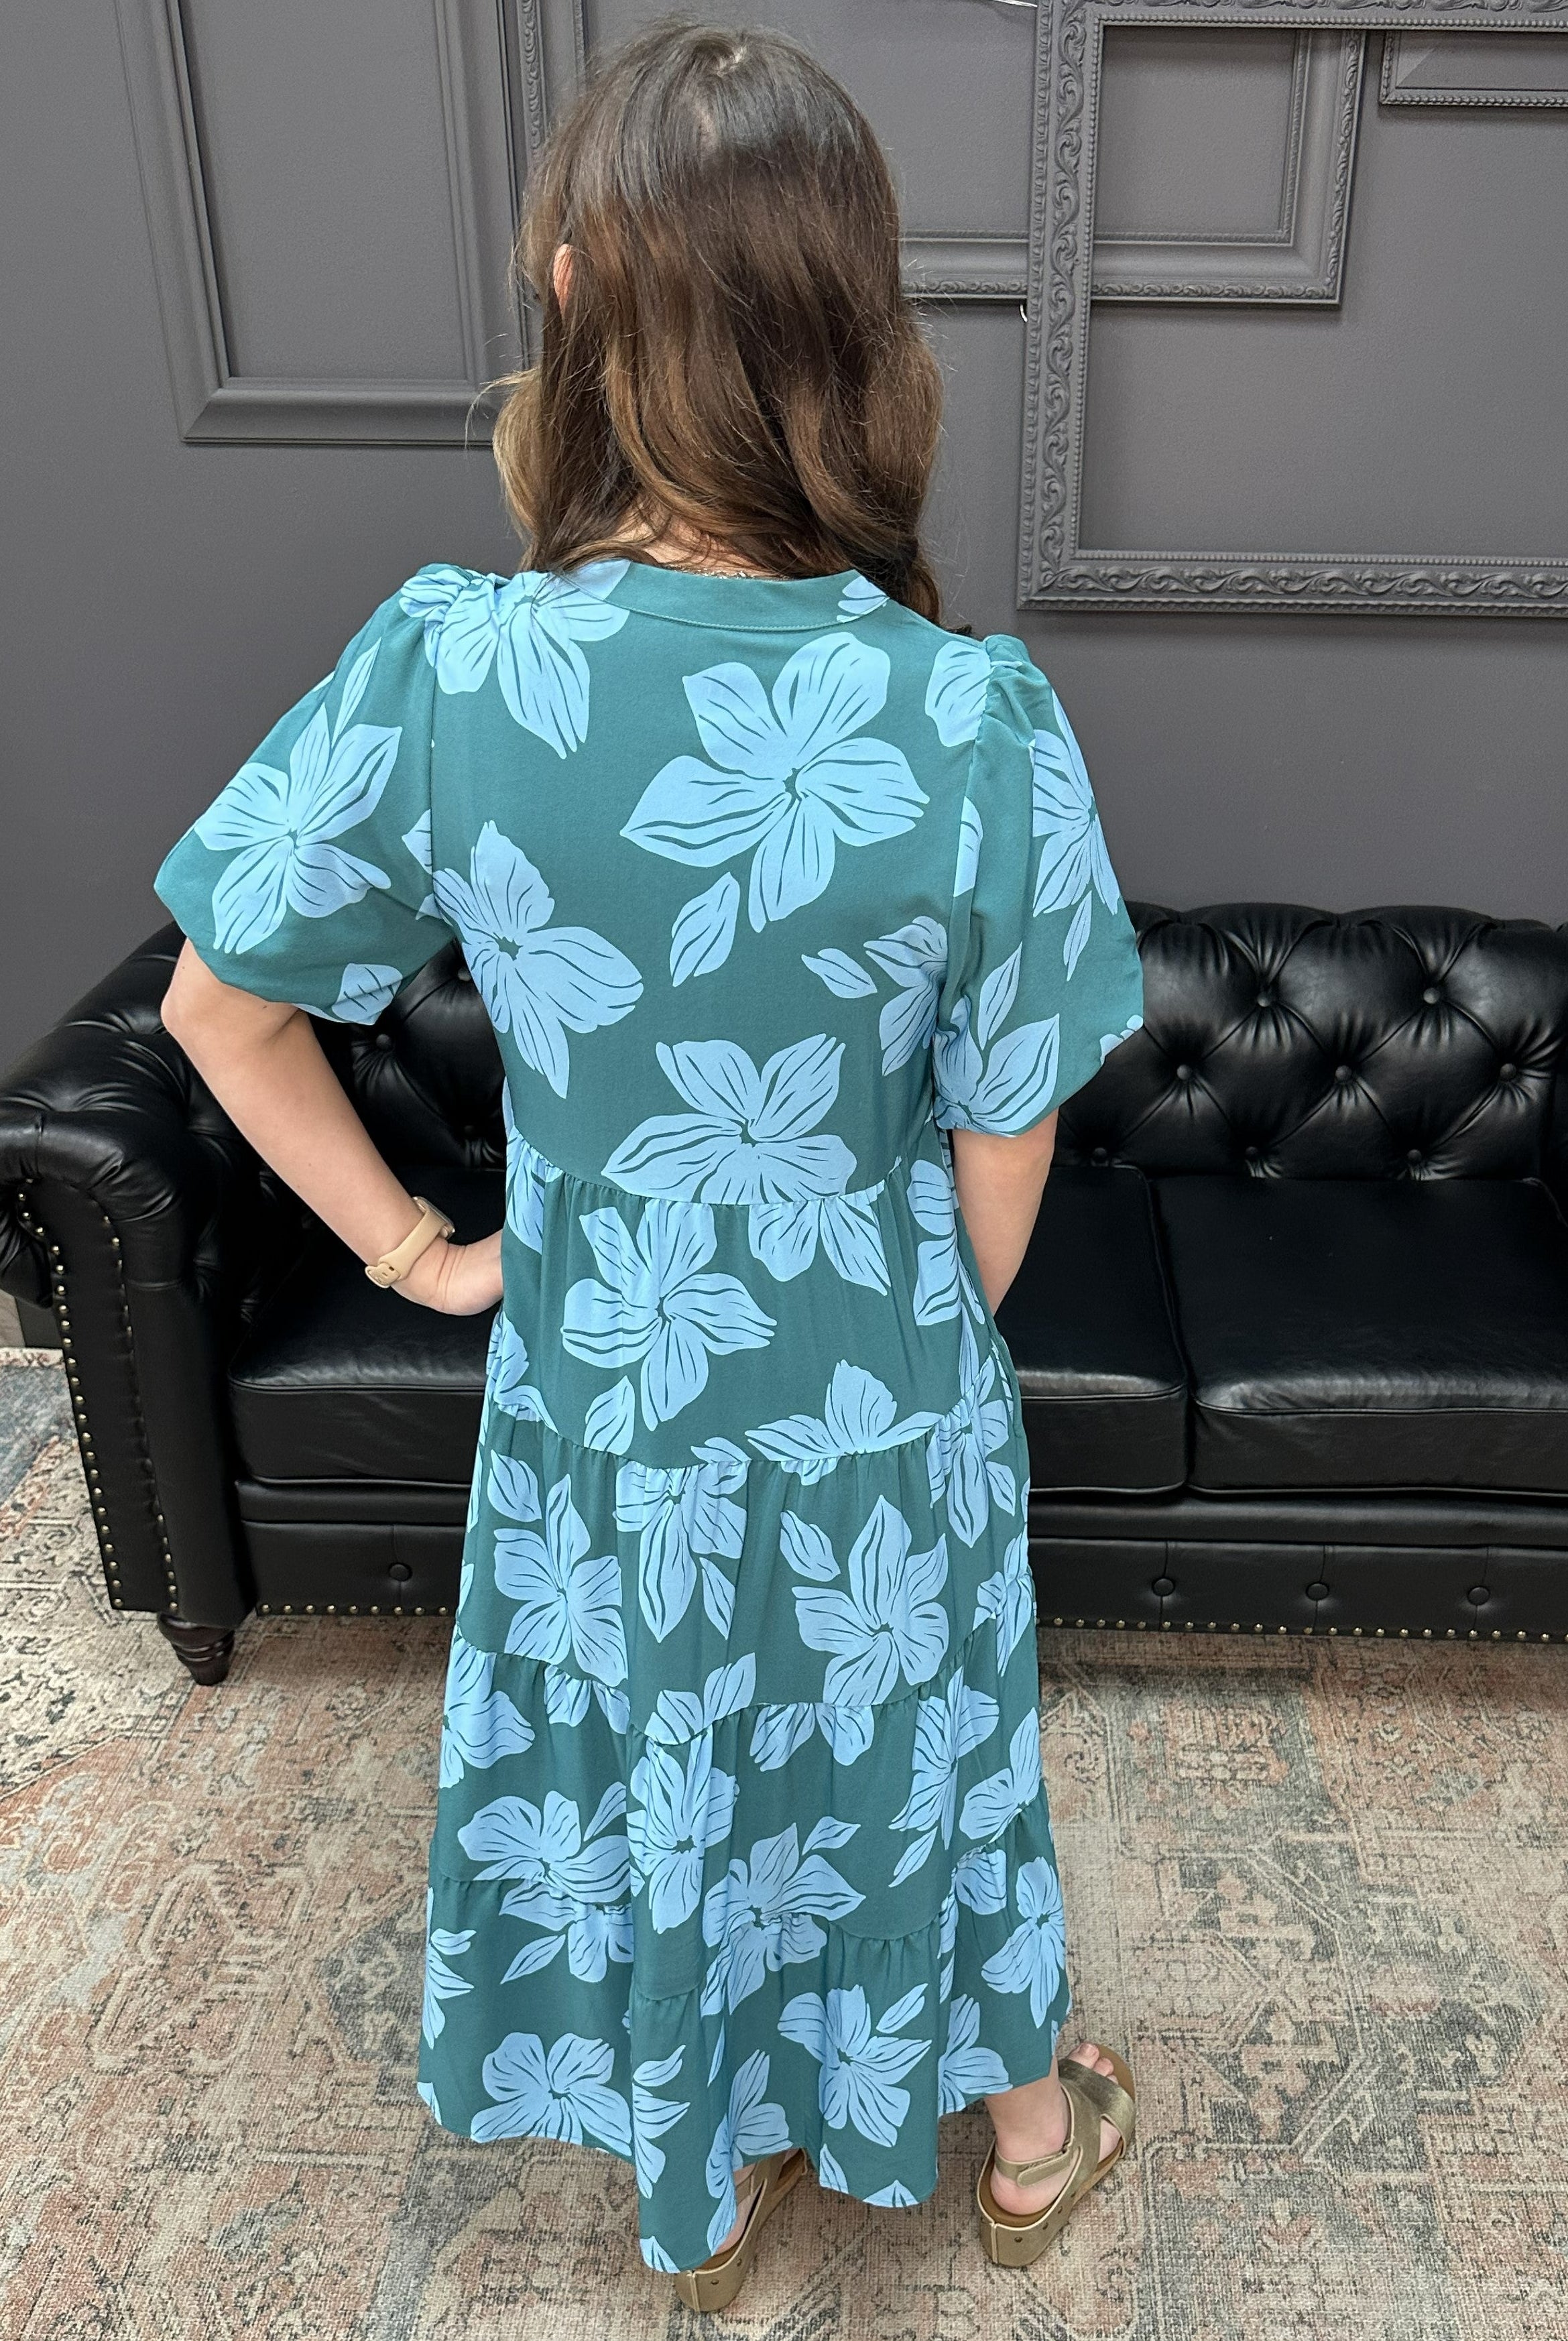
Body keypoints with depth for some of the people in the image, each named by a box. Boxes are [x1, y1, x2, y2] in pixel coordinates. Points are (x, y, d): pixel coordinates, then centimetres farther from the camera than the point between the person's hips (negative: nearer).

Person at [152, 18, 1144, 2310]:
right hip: (881, 1396, 0)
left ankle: (705, 2201, 53)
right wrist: (932, 1345, 7)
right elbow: (1005, 1148, -13)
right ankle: (1025, 2132, 56)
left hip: (599, 1384, 1)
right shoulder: (981, 718, -23)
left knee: (652, 1771, 26)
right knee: (921, 1745, 26)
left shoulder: (443, 669, -20)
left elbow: (220, 1006, -9)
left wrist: (412, 1248, 3)